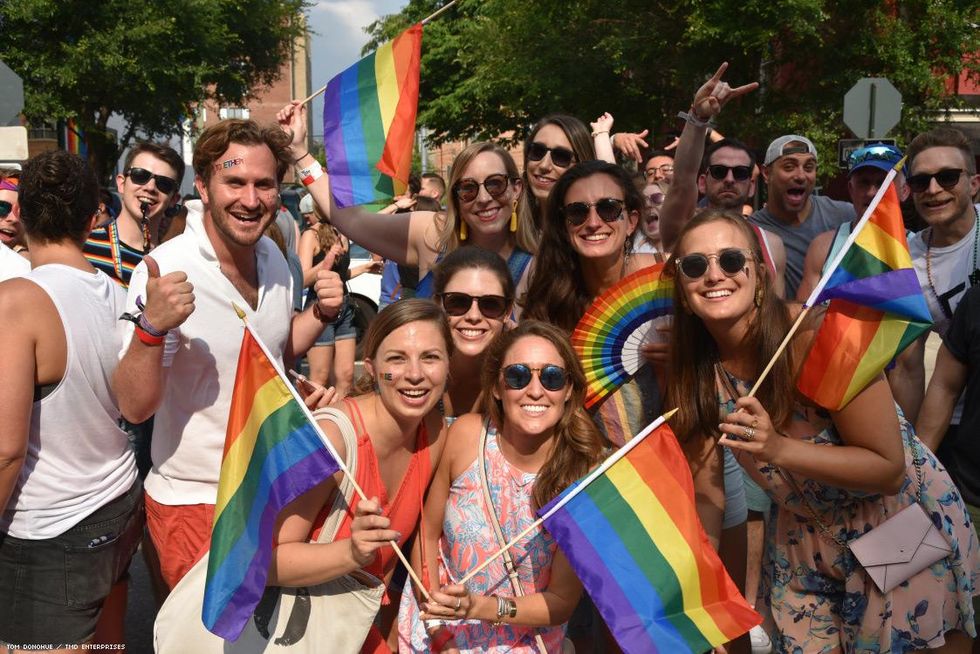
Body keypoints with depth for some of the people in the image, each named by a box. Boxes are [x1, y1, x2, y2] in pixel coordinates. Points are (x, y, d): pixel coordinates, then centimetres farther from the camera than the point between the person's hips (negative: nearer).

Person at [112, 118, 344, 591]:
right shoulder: (165, 272, -22)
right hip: (195, 502, -6)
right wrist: (151, 326, -39)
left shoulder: (273, 256, 0)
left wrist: (321, 313, -3)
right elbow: (134, 407, -23)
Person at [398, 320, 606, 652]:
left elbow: (562, 601, -11)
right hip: (433, 623, 2)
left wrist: (479, 607, -25)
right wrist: (435, 625, -11)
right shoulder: (467, 435, -15)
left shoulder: (586, 473, -18)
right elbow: (428, 533, -4)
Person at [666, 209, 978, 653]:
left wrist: (778, 449, -36)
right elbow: (706, 491, -4)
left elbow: (889, 469, -24)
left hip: (904, 521, -4)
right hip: (801, 540, 4)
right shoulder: (697, 370, -13)